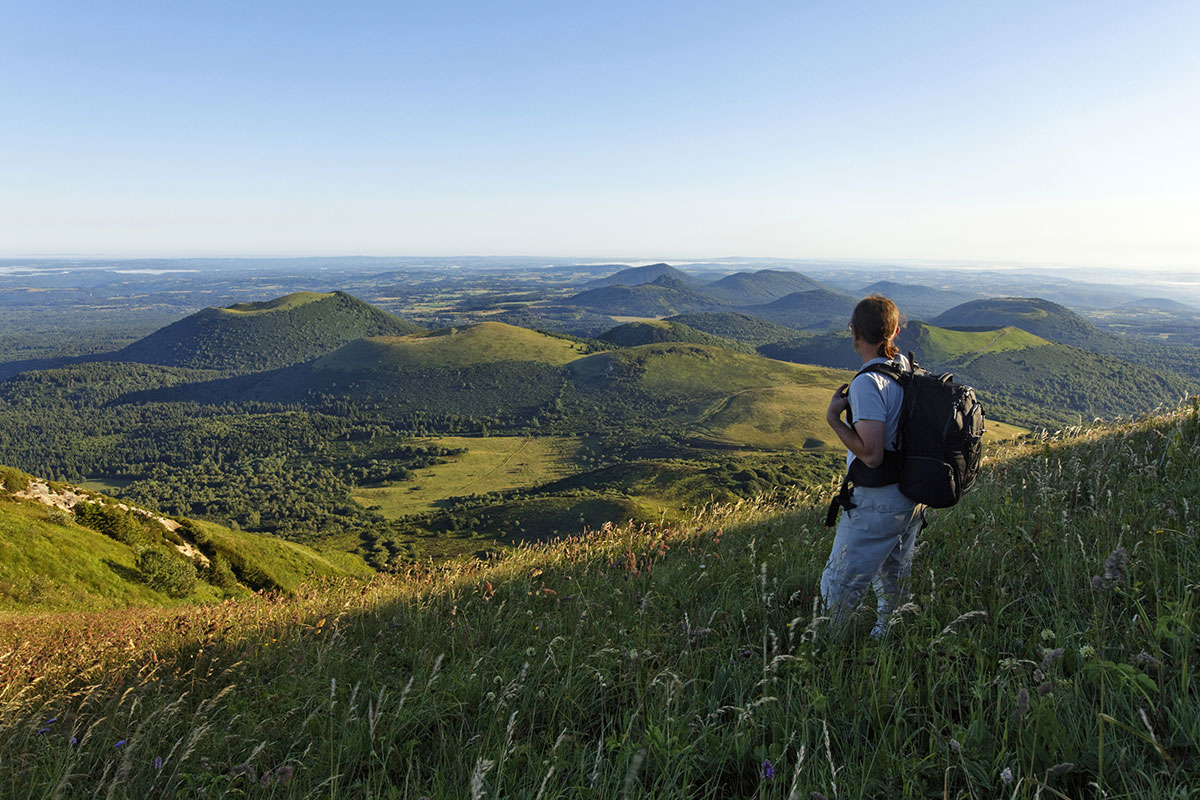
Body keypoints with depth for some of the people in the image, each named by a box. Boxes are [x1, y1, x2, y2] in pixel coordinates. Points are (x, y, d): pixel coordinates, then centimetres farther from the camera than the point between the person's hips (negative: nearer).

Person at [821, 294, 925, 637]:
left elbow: (871, 454, -27)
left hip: (877, 503, -9)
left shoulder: (868, 383, -25)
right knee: (894, 577, 25)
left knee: (840, 583, 6)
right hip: (912, 496, 9)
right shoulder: (907, 367, 1)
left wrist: (833, 418, -20)